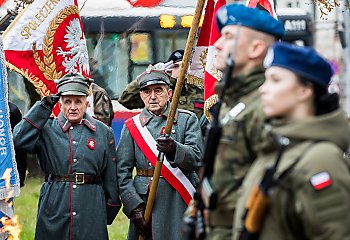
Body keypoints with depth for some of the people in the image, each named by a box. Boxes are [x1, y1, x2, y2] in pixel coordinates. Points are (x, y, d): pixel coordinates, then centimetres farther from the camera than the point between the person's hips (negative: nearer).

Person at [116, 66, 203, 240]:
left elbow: (196, 159, -8)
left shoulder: (187, 120, 6)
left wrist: (174, 149, -28)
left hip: (179, 204, -1)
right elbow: (122, 171, 3)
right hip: (143, 201, 1)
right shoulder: (132, 126, 9)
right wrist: (133, 207, -9)